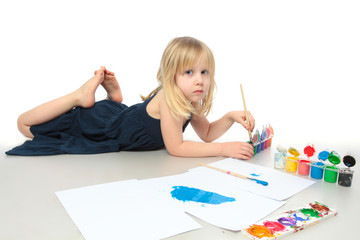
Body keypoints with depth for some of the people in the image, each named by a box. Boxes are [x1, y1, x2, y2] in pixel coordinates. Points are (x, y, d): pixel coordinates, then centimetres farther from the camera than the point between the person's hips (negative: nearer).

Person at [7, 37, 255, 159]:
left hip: (121, 117, 7)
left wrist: (230, 117, -14)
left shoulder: (192, 103, -9)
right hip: (102, 123, -7)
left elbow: (207, 134, 3)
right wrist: (224, 148, -34)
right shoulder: (168, 98, -33)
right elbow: (176, 148, -32)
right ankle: (82, 96, 4)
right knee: (24, 124, 3)